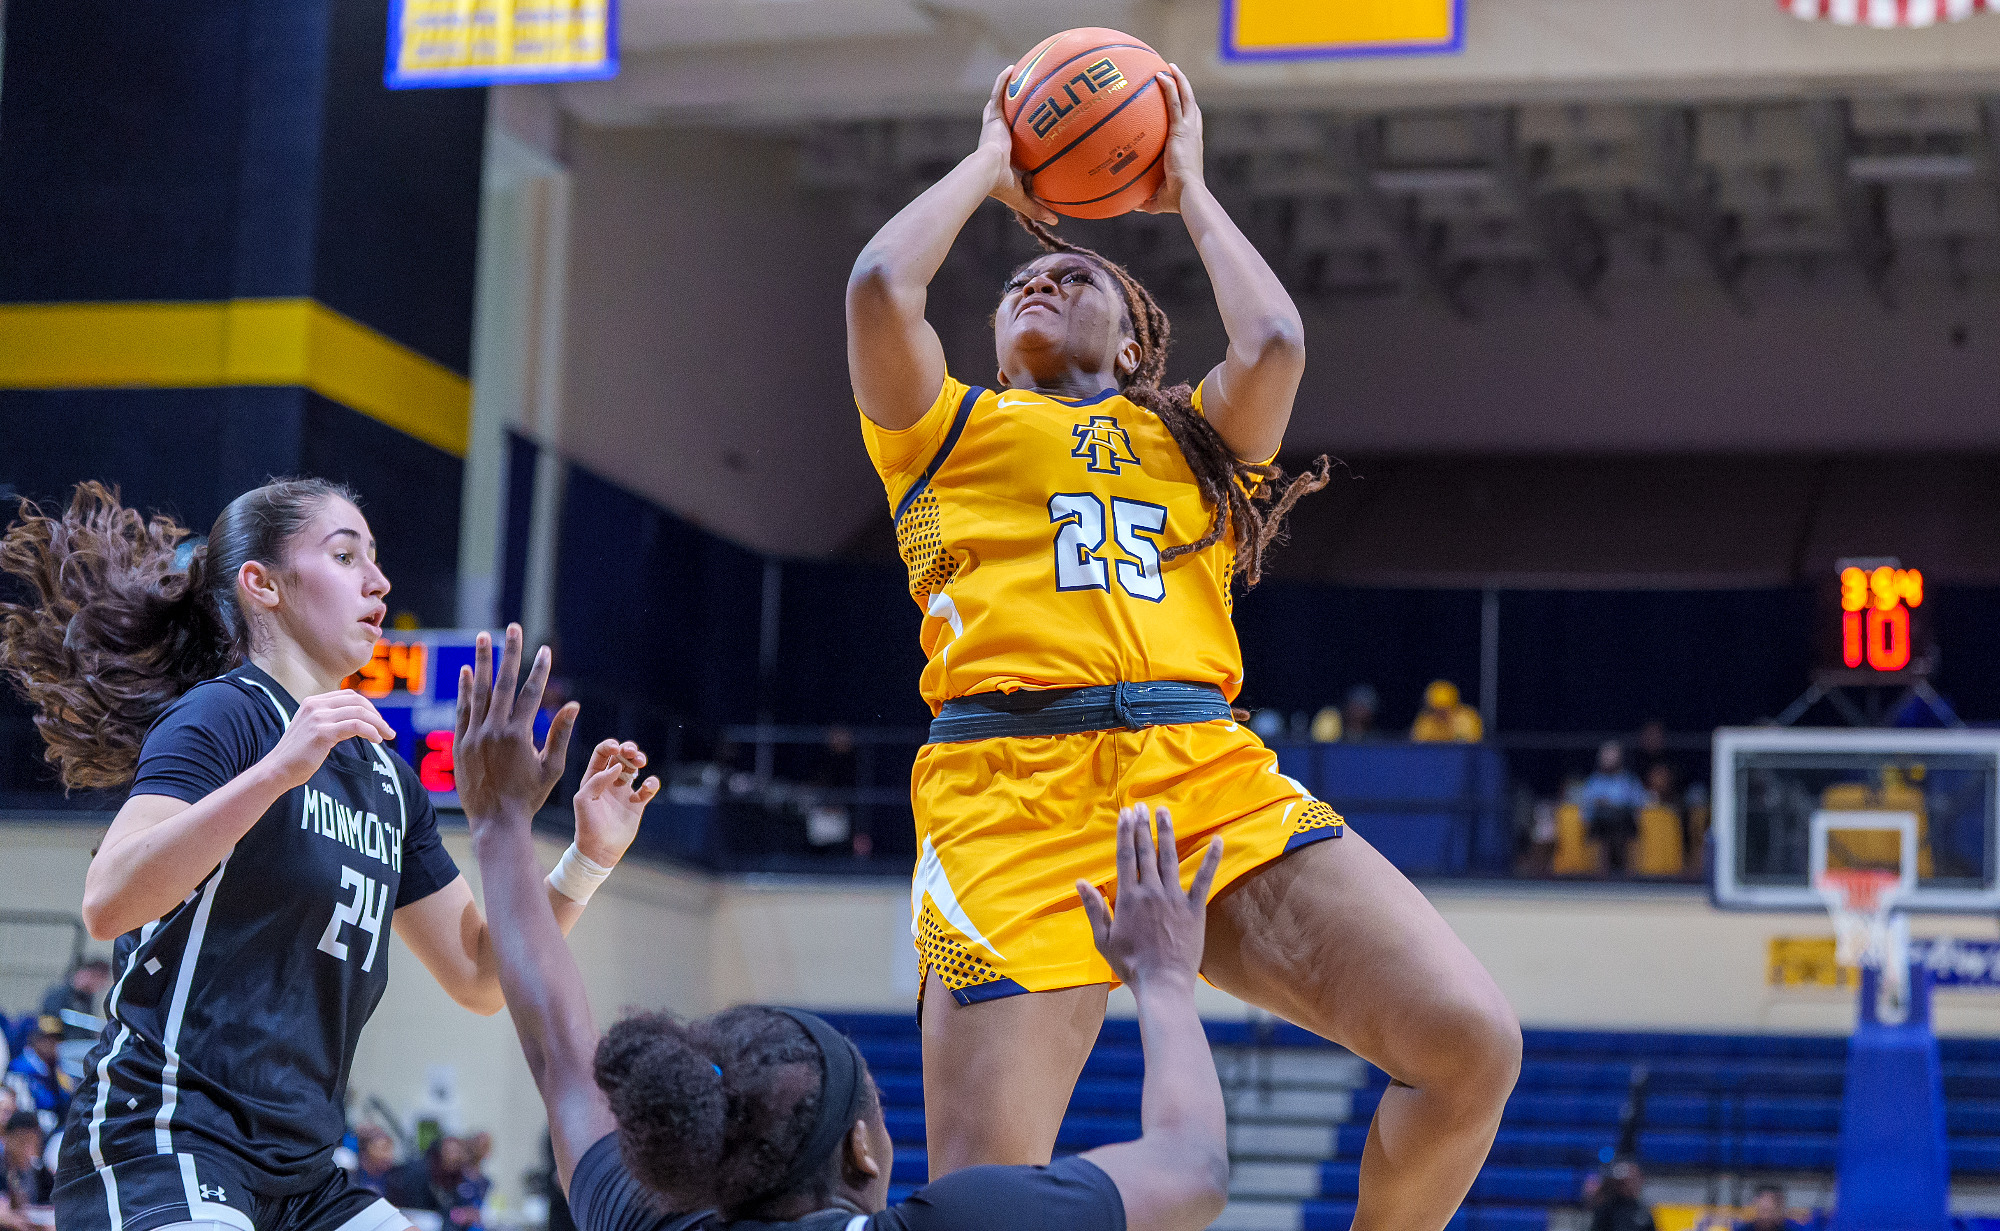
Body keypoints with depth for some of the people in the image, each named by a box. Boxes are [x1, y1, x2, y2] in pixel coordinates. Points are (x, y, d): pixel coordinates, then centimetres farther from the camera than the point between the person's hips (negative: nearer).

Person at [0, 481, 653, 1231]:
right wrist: (278, 770, -32)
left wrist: (587, 860, 4)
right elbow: (107, 902, -23)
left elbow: (479, 977, 17)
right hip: (161, 1149, -8)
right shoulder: (222, 714, -7)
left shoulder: (387, 781, 17)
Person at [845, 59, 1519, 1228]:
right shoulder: (946, 429, 24)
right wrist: (988, 166, 23)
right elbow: (881, 287, 6)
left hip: (1214, 779, 2)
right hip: (1014, 788, -2)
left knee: (1473, 1043, -14)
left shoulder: (1190, 432, 29)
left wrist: (1188, 191, 24)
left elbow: (1275, 342, 8)